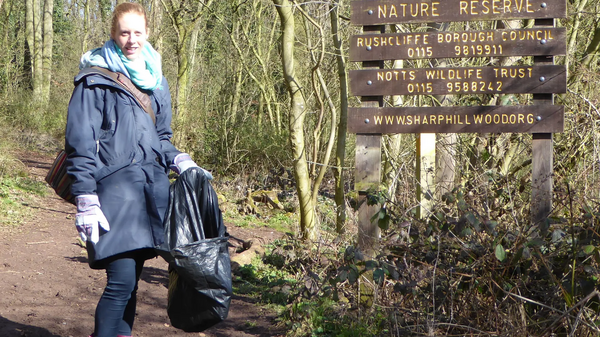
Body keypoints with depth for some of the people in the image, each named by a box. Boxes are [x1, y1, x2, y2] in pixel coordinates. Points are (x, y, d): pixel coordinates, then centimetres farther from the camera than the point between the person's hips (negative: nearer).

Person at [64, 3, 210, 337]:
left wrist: (180, 162, 5)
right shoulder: (95, 81, -2)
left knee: (131, 279, 8)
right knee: (121, 280, -15)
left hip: (152, 190, 6)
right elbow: (80, 145, -6)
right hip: (115, 189, -6)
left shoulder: (156, 82, 17)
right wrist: (86, 202, -13)